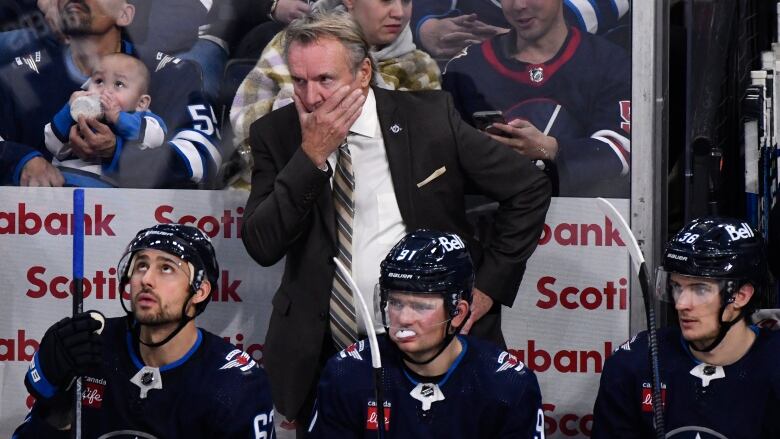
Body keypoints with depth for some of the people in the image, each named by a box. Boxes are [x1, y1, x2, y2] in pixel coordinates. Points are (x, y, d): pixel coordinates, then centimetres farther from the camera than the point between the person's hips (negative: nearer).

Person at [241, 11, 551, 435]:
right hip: (324, 353, 1)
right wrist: (311, 155, -18)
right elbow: (262, 246, -11)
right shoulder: (276, 134, -2)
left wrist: (489, 285, -3)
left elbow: (529, 187, 1)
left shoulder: (428, 117, -6)